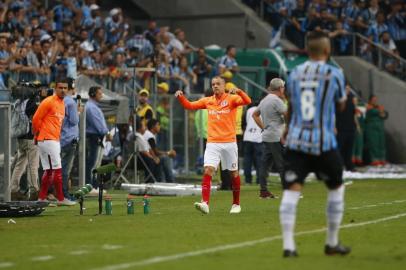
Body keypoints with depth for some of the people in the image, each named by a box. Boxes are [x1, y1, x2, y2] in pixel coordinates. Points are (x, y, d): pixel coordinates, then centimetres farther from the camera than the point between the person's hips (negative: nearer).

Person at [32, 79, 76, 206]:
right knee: (57, 169, -8)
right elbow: (36, 119, -12)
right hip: (47, 139, -9)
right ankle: (61, 199, -5)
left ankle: (41, 199, 14)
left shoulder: (62, 103, 16)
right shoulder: (48, 102, -11)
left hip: (55, 140, 9)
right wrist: (37, 135, -3)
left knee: (49, 171, 10)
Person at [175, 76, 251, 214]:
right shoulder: (207, 101, 10)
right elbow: (189, 105, 14)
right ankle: (205, 203, -25)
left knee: (234, 173, 9)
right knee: (208, 170, -16)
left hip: (229, 143, -2)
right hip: (212, 143, 2)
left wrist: (239, 91, -36)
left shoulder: (231, 99, -1)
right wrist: (181, 97, -4)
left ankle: (236, 204, 24)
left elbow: (247, 101, -17)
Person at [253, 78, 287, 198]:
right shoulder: (276, 100, -13)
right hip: (276, 137, -9)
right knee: (282, 165, -6)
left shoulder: (264, 100, 15)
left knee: (265, 163, 7)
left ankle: (263, 190, 7)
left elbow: (255, 114, 26)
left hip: (266, 136, 9)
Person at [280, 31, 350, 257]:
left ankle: (288, 245, -12)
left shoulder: (295, 73, 7)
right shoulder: (334, 73, -4)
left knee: (292, 191, -3)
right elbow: (341, 105, 11)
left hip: (296, 142, 3)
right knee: (336, 188, 16)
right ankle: (332, 243, 23)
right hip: (323, 143, -3)